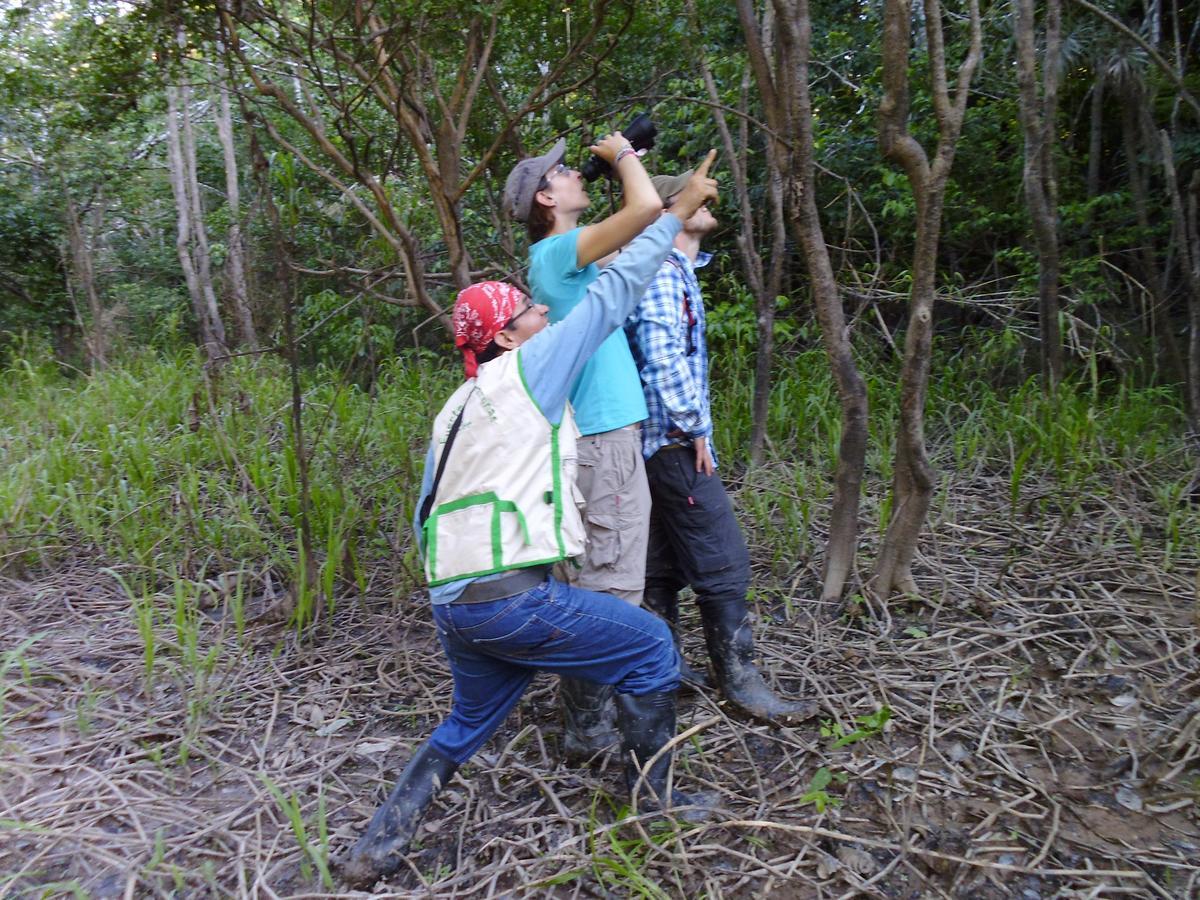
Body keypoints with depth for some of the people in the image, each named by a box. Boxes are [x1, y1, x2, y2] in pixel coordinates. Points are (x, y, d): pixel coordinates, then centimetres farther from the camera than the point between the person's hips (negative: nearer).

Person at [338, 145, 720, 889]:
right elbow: (614, 292, 1)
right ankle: (653, 795, 24)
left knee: (468, 724, 29)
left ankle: (379, 847, 22)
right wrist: (676, 213, 10)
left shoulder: (451, 412, 20)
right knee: (651, 647, 11)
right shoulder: (528, 367, -1)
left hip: (451, 602, 8)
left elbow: (428, 515, 21)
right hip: (515, 597, -8)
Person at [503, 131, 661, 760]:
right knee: (611, 587, -6)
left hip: (593, 431, 10)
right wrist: (623, 156, -3)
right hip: (606, 433, -10)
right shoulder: (557, 251, -11)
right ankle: (591, 728, 3)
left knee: (589, 580, 16)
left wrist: (626, 166, 19)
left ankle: (585, 709, 28)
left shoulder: (562, 257, 18)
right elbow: (647, 208, -22)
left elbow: (635, 225, 31)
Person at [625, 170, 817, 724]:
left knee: (665, 561, 14)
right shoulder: (663, 273, -13)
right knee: (722, 561, -4)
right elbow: (663, 357, -24)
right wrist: (694, 430, -18)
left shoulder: (677, 271, 19)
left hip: (665, 444, 10)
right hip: (676, 442, -10)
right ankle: (739, 679, 5)